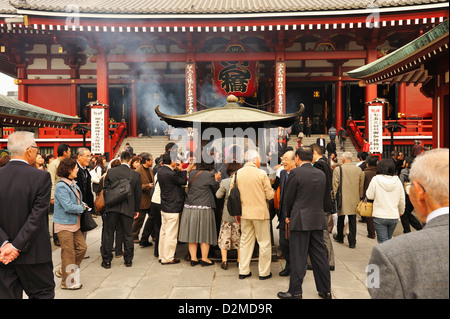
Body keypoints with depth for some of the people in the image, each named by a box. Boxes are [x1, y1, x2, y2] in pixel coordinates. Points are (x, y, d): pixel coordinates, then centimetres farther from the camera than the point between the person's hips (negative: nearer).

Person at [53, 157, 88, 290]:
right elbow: (68, 207, -24)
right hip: (64, 224, -9)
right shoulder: (61, 186, -19)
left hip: (75, 223, 9)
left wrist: (83, 204, 2)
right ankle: (67, 282, 13)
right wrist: (82, 208, -10)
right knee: (68, 252, 0)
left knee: (82, 247, 11)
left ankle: (64, 271, 27)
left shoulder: (73, 184, 8)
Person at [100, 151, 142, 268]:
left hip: (112, 207, 0)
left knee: (108, 234, 11)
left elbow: (105, 189, 1)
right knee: (128, 235, 13)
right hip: (128, 209, 0)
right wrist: (136, 209, 12)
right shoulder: (135, 175, -5)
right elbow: (138, 193, 0)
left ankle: (106, 261, 16)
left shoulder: (110, 172, -5)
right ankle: (128, 260, 20)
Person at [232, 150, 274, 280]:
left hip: (244, 213, 5)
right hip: (260, 213, -4)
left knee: (245, 242, 14)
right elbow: (270, 195, -10)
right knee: (264, 243, 8)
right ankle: (264, 272, 15)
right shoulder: (262, 174, -12)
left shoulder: (237, 174, 0)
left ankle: (243, 271, 19)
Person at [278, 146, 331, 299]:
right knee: (320, 255, 13)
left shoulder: (295, 173, -11)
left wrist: (289, 216, 11)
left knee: (298, 257, 1)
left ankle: (295, 292, 9)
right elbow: (320, 197, 12)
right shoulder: (321, 174, 7)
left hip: (300, 221, -6)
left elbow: (289, 198, -7)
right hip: (318, 220, 6)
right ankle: (325, 290, 22)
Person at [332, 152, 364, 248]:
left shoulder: (338, 169, -10)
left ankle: (340, 237, 32)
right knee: (352, 221, 7)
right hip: (354, 200, 2)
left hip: (342, 200, -2)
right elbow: (361, 185, 7)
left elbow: (335, 185, -7)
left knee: (340, 220, 15)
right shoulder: (359, 170, 0)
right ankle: (352, 242, 9)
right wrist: (360, 197, 18)